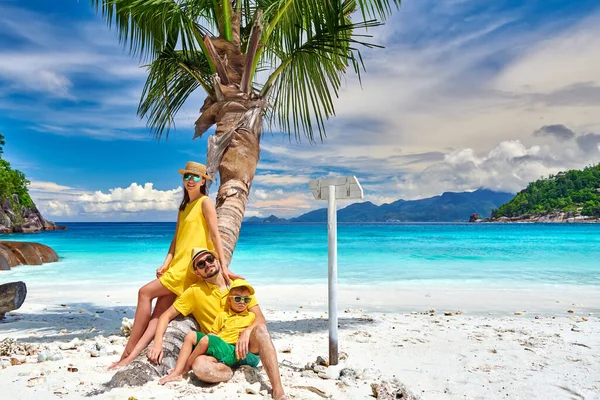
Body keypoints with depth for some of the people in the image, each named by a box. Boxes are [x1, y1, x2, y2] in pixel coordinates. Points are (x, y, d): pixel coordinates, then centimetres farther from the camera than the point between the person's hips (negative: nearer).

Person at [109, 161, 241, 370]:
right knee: (160, 312, -1)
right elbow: (176, 238, 15)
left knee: (145, 292, -9)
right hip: (178, 265, 7)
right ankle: (131, 357, -4)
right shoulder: (184, 207, 20)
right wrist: (166, 264, 3)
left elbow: (215, 235, -10)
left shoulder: (205, 202, -4)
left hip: (191, 267, -7)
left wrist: (224, 266, -14)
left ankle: (128, 351, -1)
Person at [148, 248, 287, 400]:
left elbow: (260, 319, -2)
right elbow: (166, 316, 5)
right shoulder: (195, 292, 1)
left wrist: (247, 332, -23)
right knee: (198, 365, -34)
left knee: (260, 329, -33)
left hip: (246, 344, 1)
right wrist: (158, 342, -13)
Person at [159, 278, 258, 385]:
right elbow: (213, 333, 19)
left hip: (232, 351, -6)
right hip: (216, 344, 6)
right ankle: (177, 372, -14)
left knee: (206, 340, -30)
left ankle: (185, 369, -9)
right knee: (191, 335, -7)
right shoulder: (223, 315, 21)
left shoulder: (251, 316, 12)